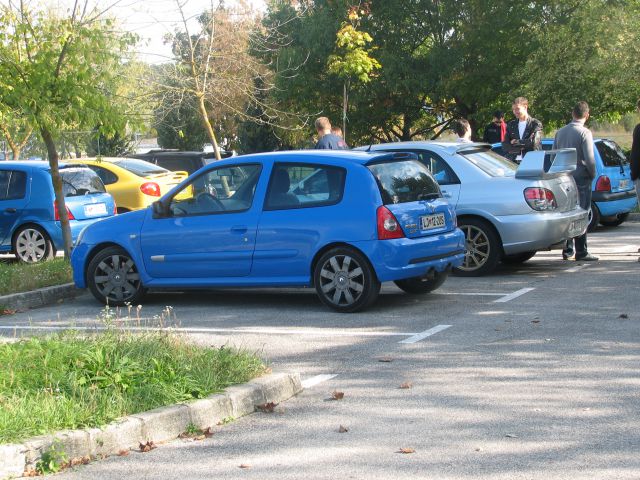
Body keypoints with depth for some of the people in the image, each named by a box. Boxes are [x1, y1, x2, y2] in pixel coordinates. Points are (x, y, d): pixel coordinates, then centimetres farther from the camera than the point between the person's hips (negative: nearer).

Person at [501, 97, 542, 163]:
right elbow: (505, 147, 5)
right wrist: (521, 148, -9)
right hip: (512, 163, 3)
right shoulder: (511, 125, 14)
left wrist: (516, 142, -3)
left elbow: (533, 142, -14)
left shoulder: (535, 124, 1)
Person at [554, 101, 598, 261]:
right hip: (581, 178, -6)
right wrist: (593, 174, 1)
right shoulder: (585, 133, -11)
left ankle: (567, 250, 13)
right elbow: (589, 158, -15)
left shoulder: (560, 132, 8)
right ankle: (581, 251, -3)